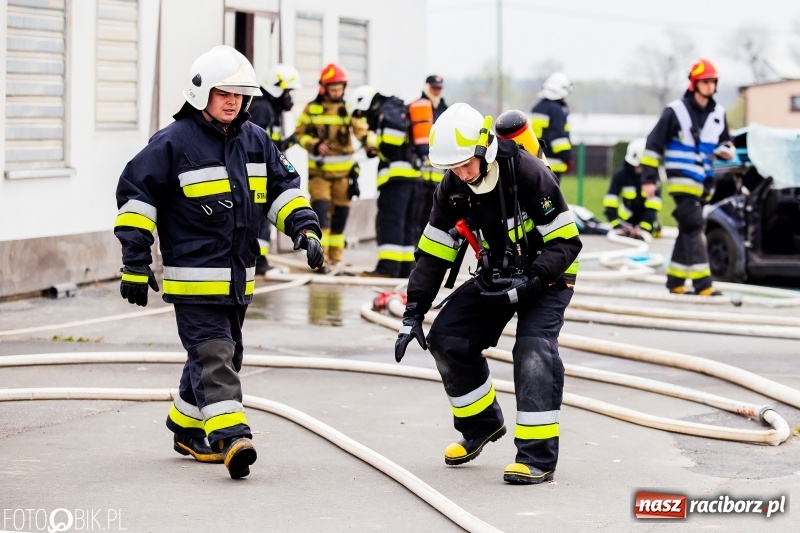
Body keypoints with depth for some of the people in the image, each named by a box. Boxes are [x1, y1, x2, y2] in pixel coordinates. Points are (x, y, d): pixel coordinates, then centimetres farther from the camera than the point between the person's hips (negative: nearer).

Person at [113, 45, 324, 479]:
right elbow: (135, 195, -9)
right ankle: (231, 438, -24)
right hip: (193, 277, -7)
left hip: (237, 277, 7)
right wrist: (136, 263, -11)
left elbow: (283, 187, 17)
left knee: (224, 354, 15)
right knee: (213, 354, -15)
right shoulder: (173, 143, -10)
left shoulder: (255, 141, 9)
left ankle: (187, 428, 31)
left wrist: (304, 229, 0)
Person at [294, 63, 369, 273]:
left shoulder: (349, 108, 0)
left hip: (343, 170, 2)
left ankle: (335, 257, 23)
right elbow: (300, 133, 2)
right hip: (318, 169, -2)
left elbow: (361, 130, -12)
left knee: (340, 212, 9)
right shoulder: (312, 109, -1)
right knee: (320, 210, -14)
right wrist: (314, 145, -18)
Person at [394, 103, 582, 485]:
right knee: (446, 337, -5)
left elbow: (566, 242, -23)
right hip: (495, 276, 6)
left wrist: (528, 282, -33)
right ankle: (482, 424, 16)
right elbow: (434, 252, -2)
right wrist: (413, 314, -8)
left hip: (545, 276, -6)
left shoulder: (529, 174, -27)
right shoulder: (452, 189, -9)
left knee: (533, 349, -26)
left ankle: (539, 456, -24)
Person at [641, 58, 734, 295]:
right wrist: (649, 178, -8)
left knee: (688, 231, 11)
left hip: (703, 183, 7)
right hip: (682, 180, -7)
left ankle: (675, 281, 20)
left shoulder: (718, 114, 10)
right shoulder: (675, 111, -8)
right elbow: (653, 144, -5)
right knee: (694, 229, -15)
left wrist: (726, 150, 0)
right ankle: (703, 285, -20)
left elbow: (725, 142, 25)